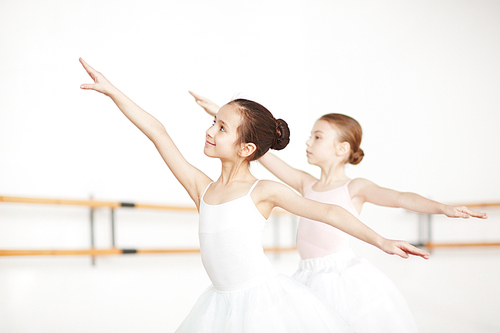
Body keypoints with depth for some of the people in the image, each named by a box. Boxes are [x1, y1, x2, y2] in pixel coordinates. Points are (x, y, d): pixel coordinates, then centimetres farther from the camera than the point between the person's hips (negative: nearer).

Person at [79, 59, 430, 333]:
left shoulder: (263, 191, -6)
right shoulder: (202, 188, 4)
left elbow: (328, 212, -6)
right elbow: (157, 133, 2)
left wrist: (382, 241, -11)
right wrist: (112, 91, 2)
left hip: (267, 299, -4)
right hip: (222, 304, 4)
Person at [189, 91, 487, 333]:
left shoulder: (354, 187, -2)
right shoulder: (307, 184, 11)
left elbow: (400, 198, -17)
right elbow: (260, 150, 10)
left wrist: (444, 208, -33)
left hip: (346, 276, -5)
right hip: (310, 280, 5)